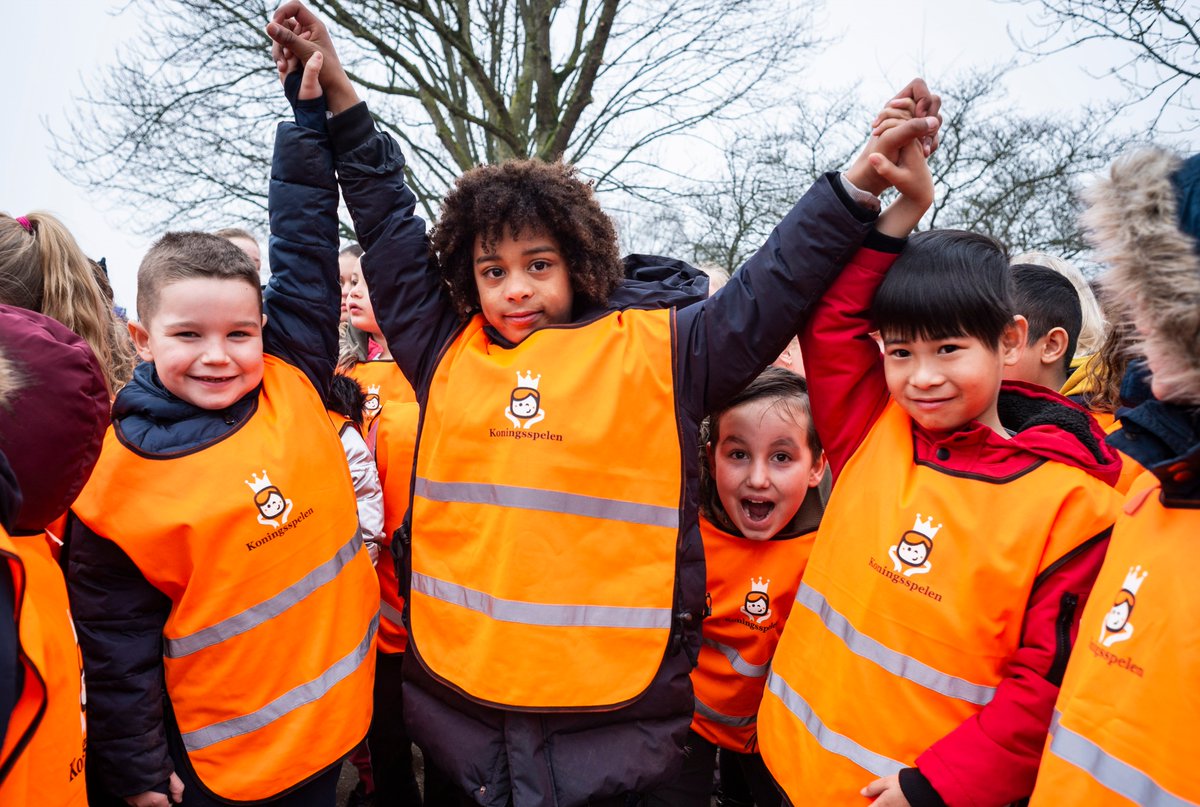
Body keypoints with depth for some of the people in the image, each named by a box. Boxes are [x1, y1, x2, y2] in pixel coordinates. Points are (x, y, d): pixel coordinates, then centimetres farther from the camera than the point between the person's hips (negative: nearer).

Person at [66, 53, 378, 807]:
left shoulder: (292, 387, -7)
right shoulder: (120, 481, -13)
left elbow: (306, 245, -4)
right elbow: (118, 641, -5)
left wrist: (312, 105, -5)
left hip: (334, 719, 4)